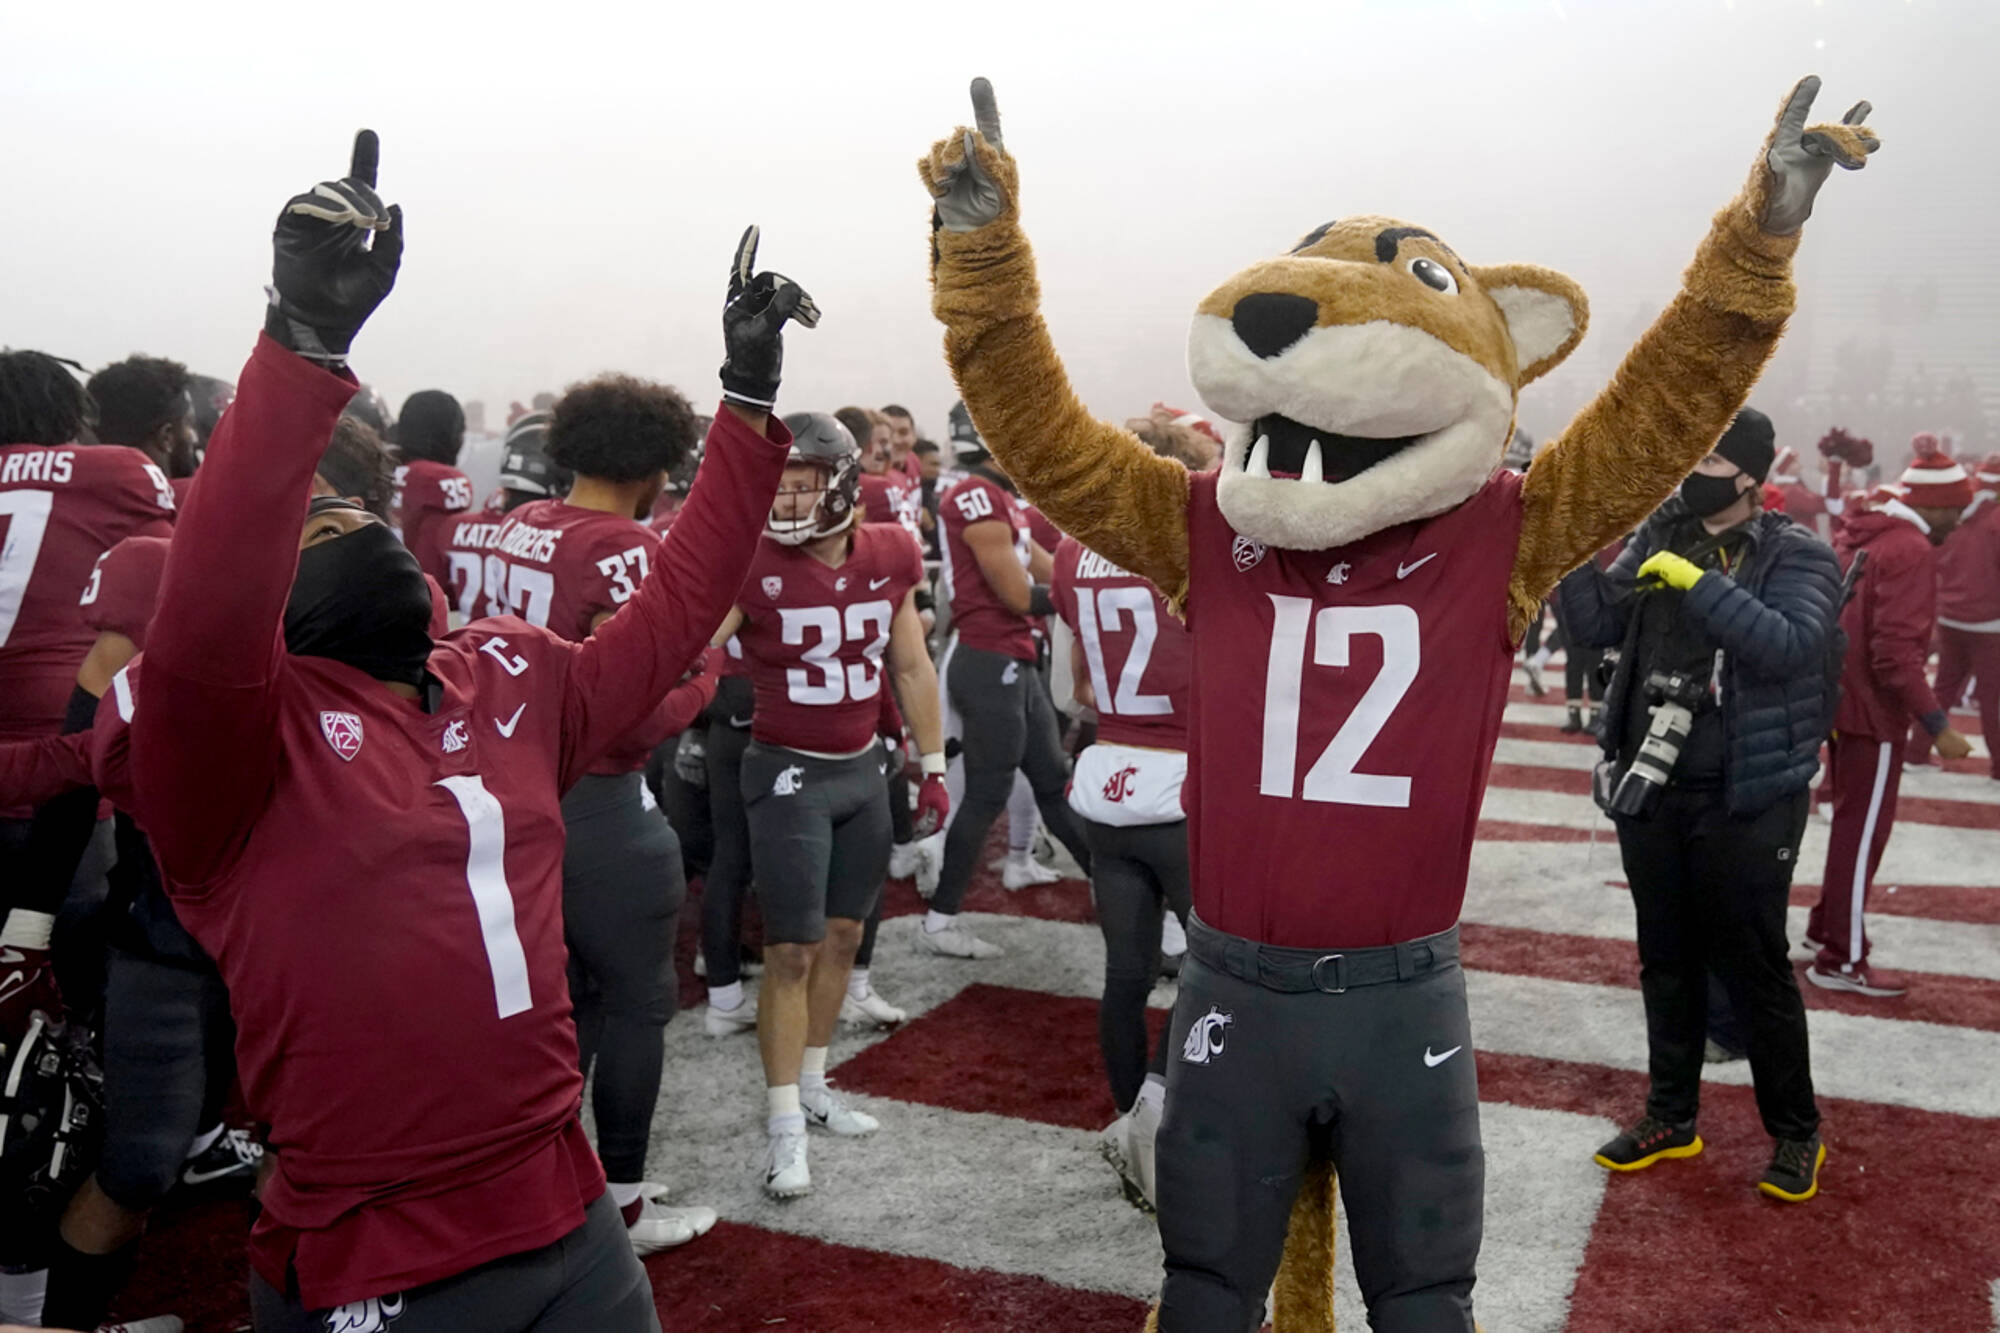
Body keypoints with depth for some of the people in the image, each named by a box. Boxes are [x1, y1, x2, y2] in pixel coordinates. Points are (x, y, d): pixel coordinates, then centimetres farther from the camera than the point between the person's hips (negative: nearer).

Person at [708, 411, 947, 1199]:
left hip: (863, 770, 5)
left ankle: (812, 1087, 31)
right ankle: (785, 1129, 8)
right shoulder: (753, 565, -15)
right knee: (792, 951, -3)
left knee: (842, 937, 14)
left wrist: (933, 768, 10)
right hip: (788, 775, -5)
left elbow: (911, 668, 7)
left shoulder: (889, 556, -3)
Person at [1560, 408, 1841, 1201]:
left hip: (1746, 799, -4)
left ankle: (1796, 1133, 24)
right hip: (1650, 789, 5)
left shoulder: (1796, 555, -7)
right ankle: (1671, 1118, 31)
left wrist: (1698, 582, -27)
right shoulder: (1659, 539, 6)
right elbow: (1594, 626, -2)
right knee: (1667, 960, 15)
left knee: (1752, 967, 4)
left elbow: (1790, 645, -23)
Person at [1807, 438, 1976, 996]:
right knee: (1863, 832, 0)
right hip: (1873, 709, -9)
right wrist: (1939, 726, -23)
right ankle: (1840, 960, 8)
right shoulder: (1912, 549, -19)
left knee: (1851, 822, 21)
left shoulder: (1857, 534, 8)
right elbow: (1896, 653, -26)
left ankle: (1828, 925, 33)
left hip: (1841, 698, 9)